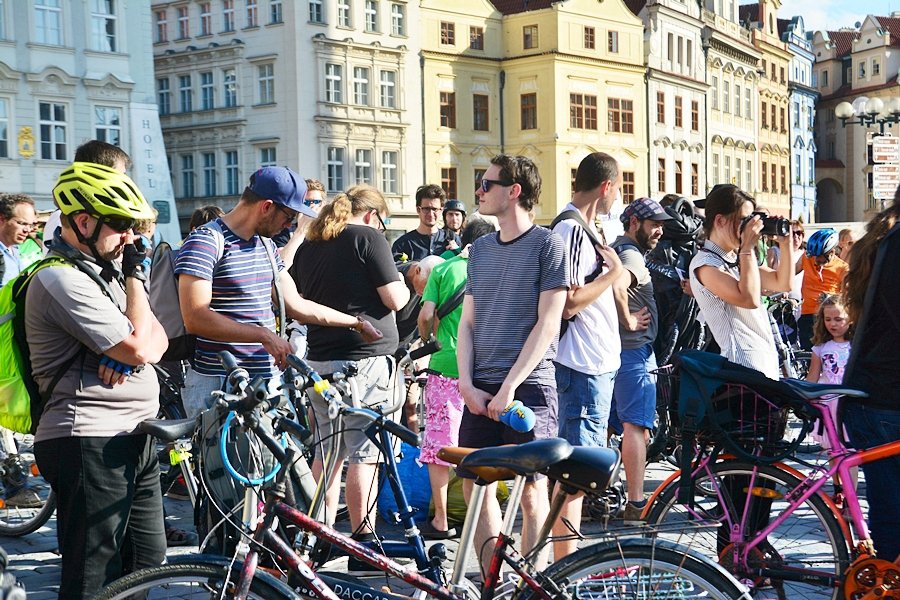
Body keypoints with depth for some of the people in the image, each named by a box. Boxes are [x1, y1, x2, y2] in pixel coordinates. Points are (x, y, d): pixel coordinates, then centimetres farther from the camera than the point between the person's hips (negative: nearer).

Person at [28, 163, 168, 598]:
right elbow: (138, 348, -19)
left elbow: (156, 340, 12)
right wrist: (134, 276, -5)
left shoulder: (101, 268, 17)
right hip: (90, 445, -10)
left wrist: (129, 353, -11)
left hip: (133, 442, 10)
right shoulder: (63, 279, -16)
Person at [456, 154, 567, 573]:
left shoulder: (547, 244, -4)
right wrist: (467, 384, 0)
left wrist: (509, 387, -14)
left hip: (529, 385, -6)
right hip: (480, 389, 6)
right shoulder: (480, 248, 14)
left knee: (531, 489, -3)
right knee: (475, 483, 4)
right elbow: (468, 321, 13)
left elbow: (547, 323, -10)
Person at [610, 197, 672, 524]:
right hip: (633, 349, -10)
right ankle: (636, 504, -11)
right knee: (637, 427, -10)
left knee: (607, 426, 14)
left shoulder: (614, 250, 17)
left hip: (610, 349, 10)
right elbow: (616, 286, -35)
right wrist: (630, 321, -21)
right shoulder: (632, 255, -15)